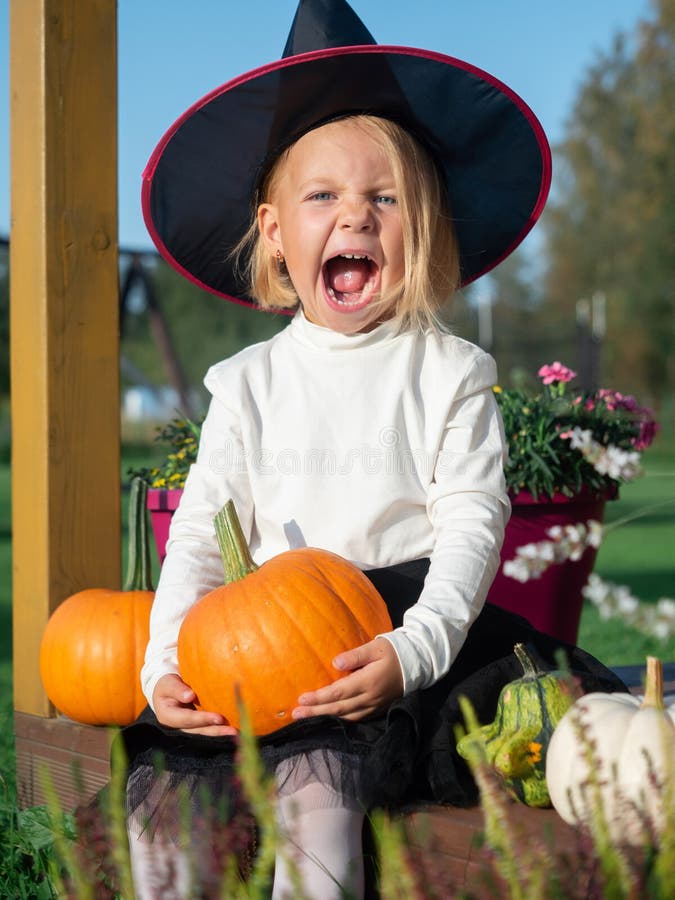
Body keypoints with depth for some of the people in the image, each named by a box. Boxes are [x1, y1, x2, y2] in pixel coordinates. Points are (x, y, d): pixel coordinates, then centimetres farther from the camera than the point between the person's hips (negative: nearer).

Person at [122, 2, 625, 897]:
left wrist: (412, 648, -23)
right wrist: (166, 662, -10)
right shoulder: (249, 381, 13)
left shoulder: (450, 372, 5)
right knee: (163, 792, -17)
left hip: (409, 620, -3)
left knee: (317, 788, -28)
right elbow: (201, 530, 7)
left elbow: (471, 527, -4)